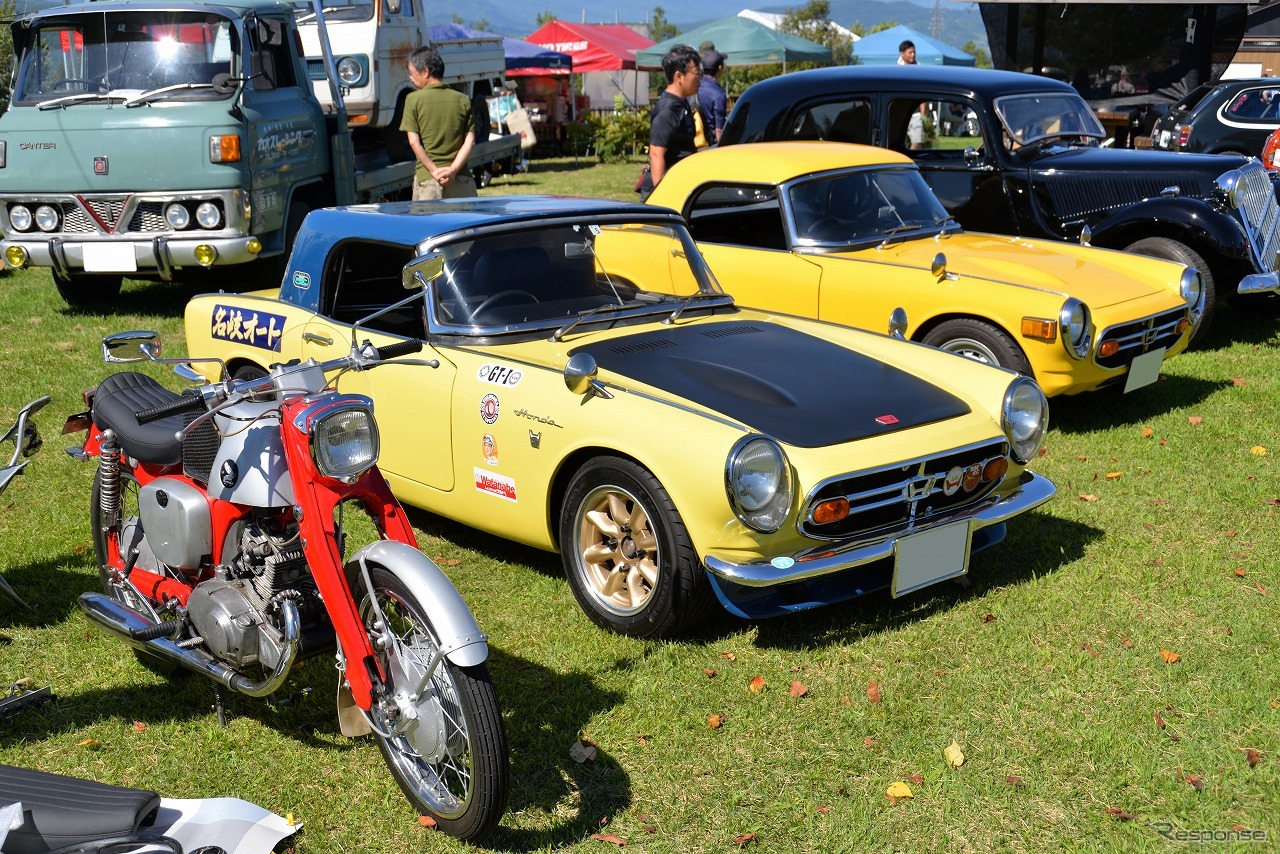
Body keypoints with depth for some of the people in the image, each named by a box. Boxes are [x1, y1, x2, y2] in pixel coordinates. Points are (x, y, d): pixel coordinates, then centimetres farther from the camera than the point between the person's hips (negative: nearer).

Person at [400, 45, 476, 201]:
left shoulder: (413, 99, 0)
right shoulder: (463, 100, 8)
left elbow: (414, 142, -7)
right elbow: (470, 141, 0)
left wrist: (434, 171, -8)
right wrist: (452, 169, -7)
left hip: (426, 178, -2)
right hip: (461, 179, 3)